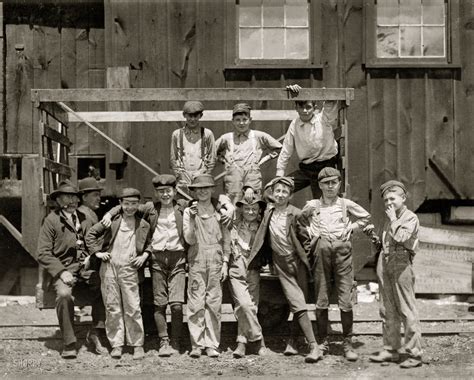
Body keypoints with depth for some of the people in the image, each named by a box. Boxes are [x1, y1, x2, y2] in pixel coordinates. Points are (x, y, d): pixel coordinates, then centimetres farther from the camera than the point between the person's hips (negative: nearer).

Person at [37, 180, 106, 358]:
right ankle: (69, 344, -20)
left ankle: (94, 334, -1)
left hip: (86, 270, 5)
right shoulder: (52, 220, 2)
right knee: (64, 294, -33)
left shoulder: (85, 219, 17)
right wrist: (61, 272, -13)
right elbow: (43, 253, -3)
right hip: (64, 270, -4)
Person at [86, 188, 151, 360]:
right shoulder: (112, 220, 3)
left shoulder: (143, 226, 6)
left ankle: (137, 345, 6)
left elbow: (150, 244, 21)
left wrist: (144, 255, 3)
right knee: (112, 308, 4)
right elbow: (91, 234, 9)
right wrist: (97, 251, 1)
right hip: (109, 268, 0)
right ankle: (116, 345, 11)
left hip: (129, 270, 0)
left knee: (133, 308, -4)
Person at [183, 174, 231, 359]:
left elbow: (226, 238, 9)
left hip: (216, 261, 1)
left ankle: (212, 345, 4)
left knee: (214, 303, -1)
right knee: (196, 303, -4)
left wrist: (225, 262, 4)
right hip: (196, 260, -1)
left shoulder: (219, 211, 7)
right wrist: (192, 219, -14)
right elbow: (189, 239, -3)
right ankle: (197, 344, 1)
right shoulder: (189, 211, 5)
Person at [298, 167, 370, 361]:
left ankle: (348, 344, 2)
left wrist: (351, 227, 12)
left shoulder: (346, 204, 11)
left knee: (346, 301, -5)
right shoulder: (312, 206, 10)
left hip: (342, 249, 0)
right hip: (321, 250, 0)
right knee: (321, 300, 1)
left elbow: (365, 217, 24)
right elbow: (300, 224, 23)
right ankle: (322, 342, 10)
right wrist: (308, 244, 14)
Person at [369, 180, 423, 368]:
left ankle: (414, 353, -1)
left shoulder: (411, 218, -4)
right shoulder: (389, 219, 18)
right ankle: (390, 350, 18)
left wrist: (393, 219, -9)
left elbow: (401, 237, -20)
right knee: (387, 311, 10)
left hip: (401, 265, -8)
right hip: (386, 265, 8)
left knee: (407, 311, -6)